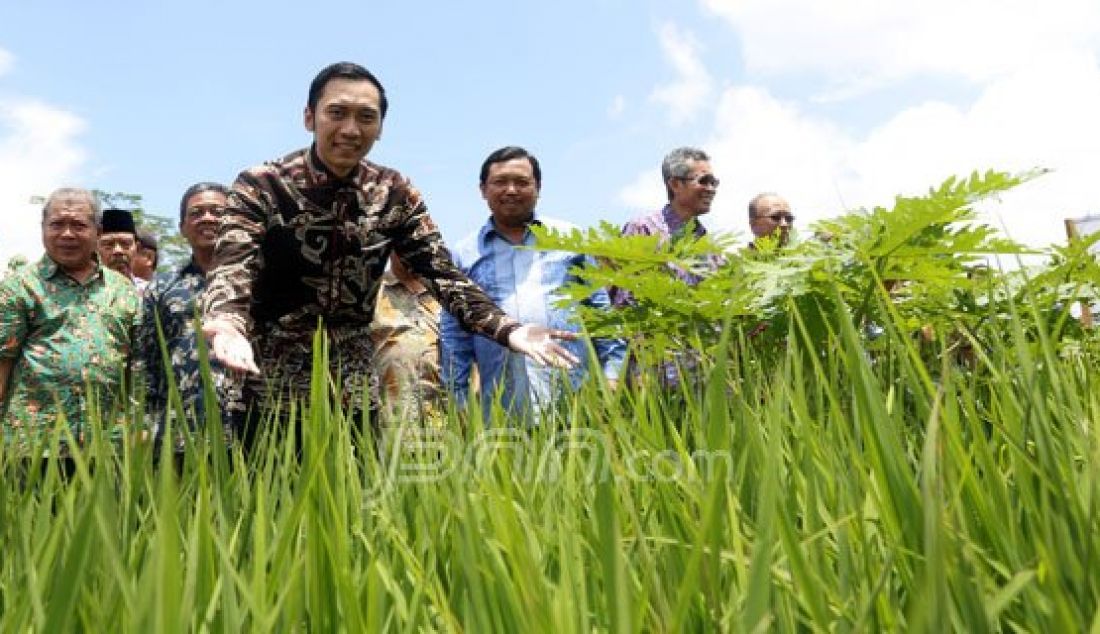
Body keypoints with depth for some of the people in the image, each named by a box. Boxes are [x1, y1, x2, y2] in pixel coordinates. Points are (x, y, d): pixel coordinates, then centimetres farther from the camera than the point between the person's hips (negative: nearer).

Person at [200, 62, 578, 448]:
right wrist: (227, 324, -46)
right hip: (271, 393, -3)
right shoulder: (261, 186, -10)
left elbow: (442, 272, -4)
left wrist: (507, 330, -20)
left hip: (355, 394, 3)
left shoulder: (394, 194, 0)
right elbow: (231, 268, -22)